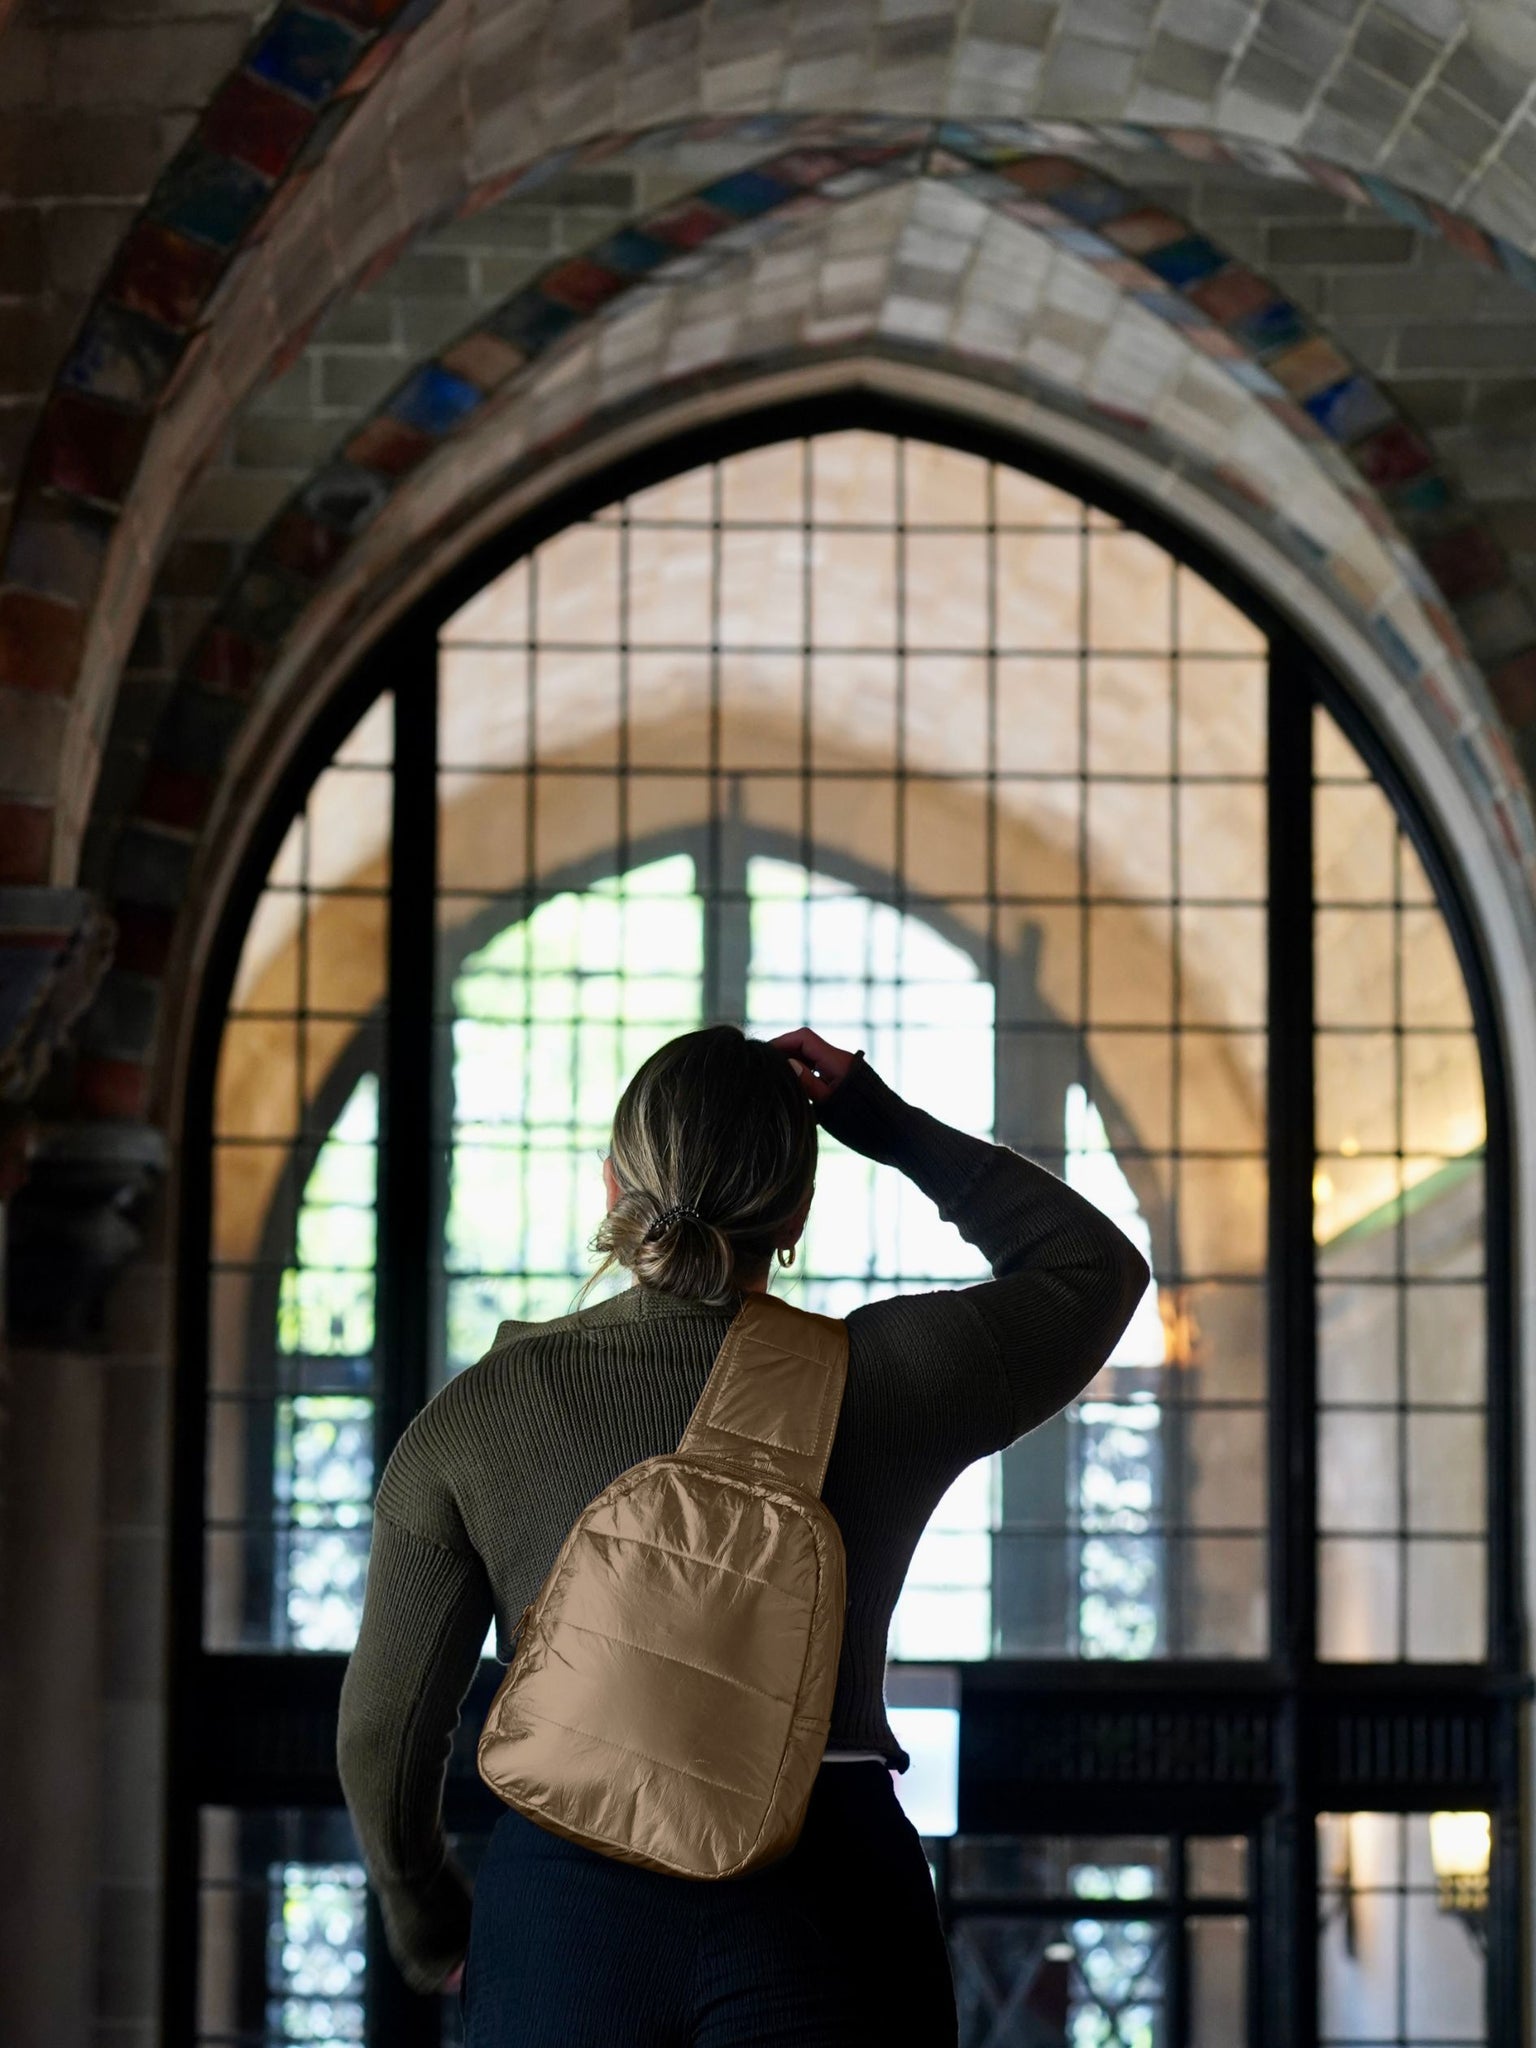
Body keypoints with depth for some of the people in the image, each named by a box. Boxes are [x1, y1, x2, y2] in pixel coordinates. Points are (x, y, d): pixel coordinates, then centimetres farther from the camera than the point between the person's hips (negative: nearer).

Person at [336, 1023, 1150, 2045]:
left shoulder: (473, 1419, 0)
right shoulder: (884, 1380, -2)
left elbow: (383, 1728, 5)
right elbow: (1095, 1266, 16)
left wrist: (431, 1929, 22)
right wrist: (893, 1128, 15)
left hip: (569, 1904, 1)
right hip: (824, 1904, -1)